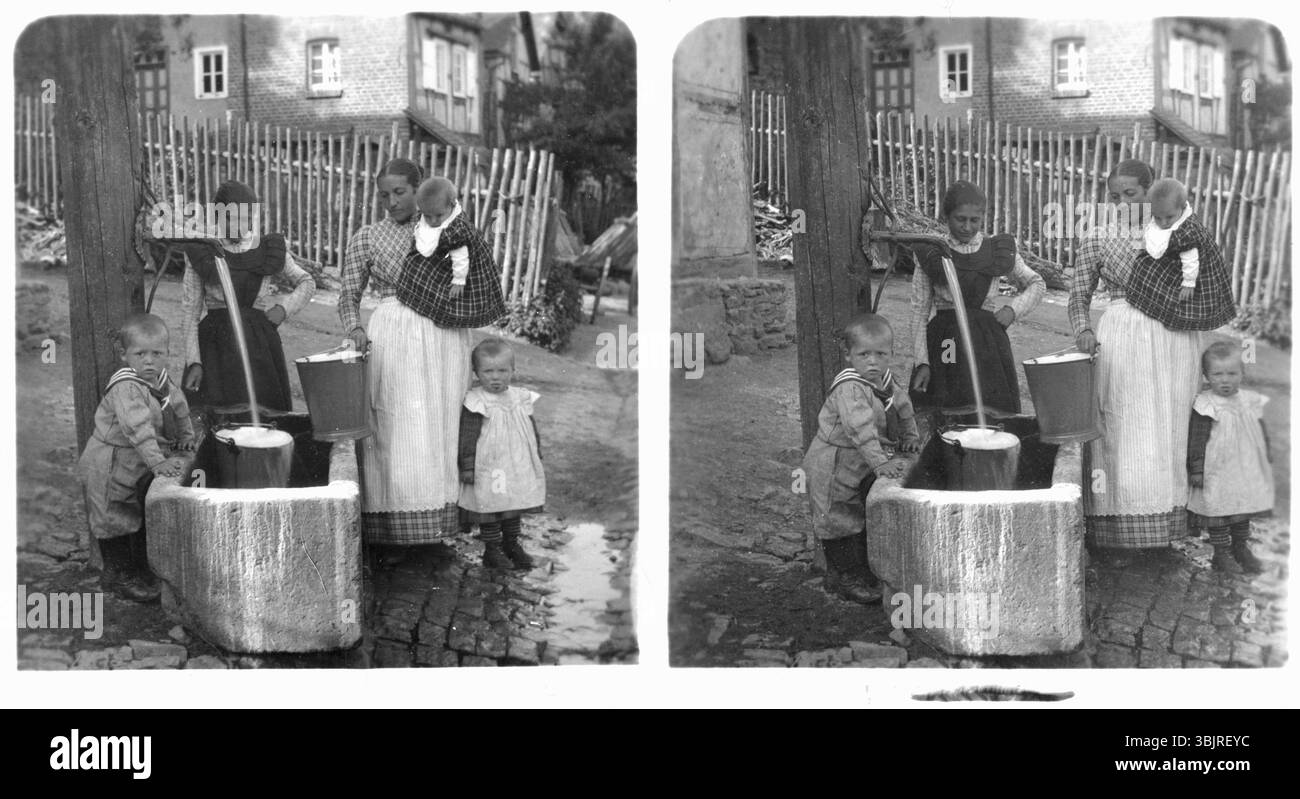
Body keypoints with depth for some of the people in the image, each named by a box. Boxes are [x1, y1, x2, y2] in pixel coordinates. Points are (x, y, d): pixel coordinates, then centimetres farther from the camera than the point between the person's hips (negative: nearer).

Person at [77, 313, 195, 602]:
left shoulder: (161, 379, 0)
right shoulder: (126, 389, -29)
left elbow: (178, 406, 18)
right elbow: (138, 428, -39)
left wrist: (186, 436, 10)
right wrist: (157, 461, -44)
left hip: (142, 468, 9)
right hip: (111, 467, -9)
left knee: (145, 517, 18)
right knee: (116, 520, 1)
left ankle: (140, 569, 32)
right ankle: (117, 575, 14)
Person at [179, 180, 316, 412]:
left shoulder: (270, 251, 7)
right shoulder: (201, 255, 3)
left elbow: (307, 282, 21)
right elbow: (190, 312, 3)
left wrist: (284, 307, 2)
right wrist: (194, 362, -6)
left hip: (261, 347, 2)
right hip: (216, 347, -1)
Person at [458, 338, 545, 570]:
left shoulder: (521, 399, 3)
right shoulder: (476, 403, -14)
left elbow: (532, 430, 14)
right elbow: (468, 437, -13)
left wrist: (537, 456, 17)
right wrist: (467, 466, -14)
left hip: (518, 468, 5)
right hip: (488, 470, -5)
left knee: (514, 505, 16)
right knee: (490, 506, 3)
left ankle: (512, 543, 32)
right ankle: (492, 550, 15)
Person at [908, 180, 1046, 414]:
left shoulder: (998, 251, 7)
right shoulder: (931, 254, 3)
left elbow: (1037, 284, 20)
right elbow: (919, 310, 3)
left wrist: (1013, 309, 1)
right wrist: (922, 362, -4)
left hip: (987, 343, 1)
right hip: (944, 344, -1)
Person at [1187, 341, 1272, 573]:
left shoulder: (1251, 401, 1)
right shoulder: (1205, 406, -15)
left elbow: (1262, 433, 13)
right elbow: (1196, 440, -13)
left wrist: (1266, 460, 17)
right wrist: (1196, 470, -14)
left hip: (1247, 471, 5)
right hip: (1217, 474, -5)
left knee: (1244, 511, 16)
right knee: (1218, 511, 3)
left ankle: (1241, 548, 33)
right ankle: (1221, 553, 17)